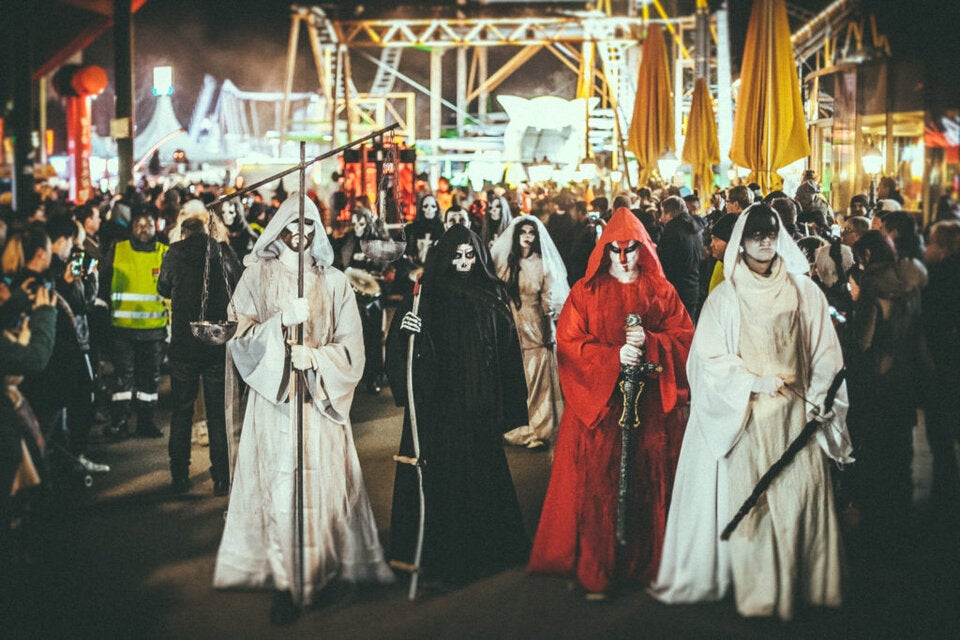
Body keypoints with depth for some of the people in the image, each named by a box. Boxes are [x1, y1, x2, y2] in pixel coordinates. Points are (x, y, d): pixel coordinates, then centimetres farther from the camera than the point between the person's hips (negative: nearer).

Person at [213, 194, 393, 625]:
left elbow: (351, 346, 6)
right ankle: (285, 583, -3)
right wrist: (281, 321, -15)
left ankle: (325, 565, 13)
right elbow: (241, 334, 0)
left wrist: (316, 357, -12)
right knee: (278, 487, -6)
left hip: (320, 399, 1)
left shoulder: (333, 282, 8)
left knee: (322, 483, 0)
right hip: (273, 397, -1)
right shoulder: (257, 275, 6)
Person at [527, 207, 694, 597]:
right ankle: (595, 569, 3)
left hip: (650, 407, 2)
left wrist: (649, 343, -15)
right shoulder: (586, 292, 5)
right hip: (598, 403, -2)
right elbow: (569, 343, -4)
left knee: (646, 483, 3)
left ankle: (645, 562, 14)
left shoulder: (661, 291, 10)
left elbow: (684, 339, 4)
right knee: (598, 484, -4)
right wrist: (614, 356, -17)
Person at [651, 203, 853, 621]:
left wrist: (817, 396, -4)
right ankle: (757, 588, 6)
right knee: (749, 499, -2)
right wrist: (753, 382, -14)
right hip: (745, 414, -1)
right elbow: (710, 358, -2)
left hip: (796, 412, 2)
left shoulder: (804, 292, 7)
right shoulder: (725, 297, 2)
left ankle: (805, 582, 11)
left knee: (801, 493, -1)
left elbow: (824, 351, 8)